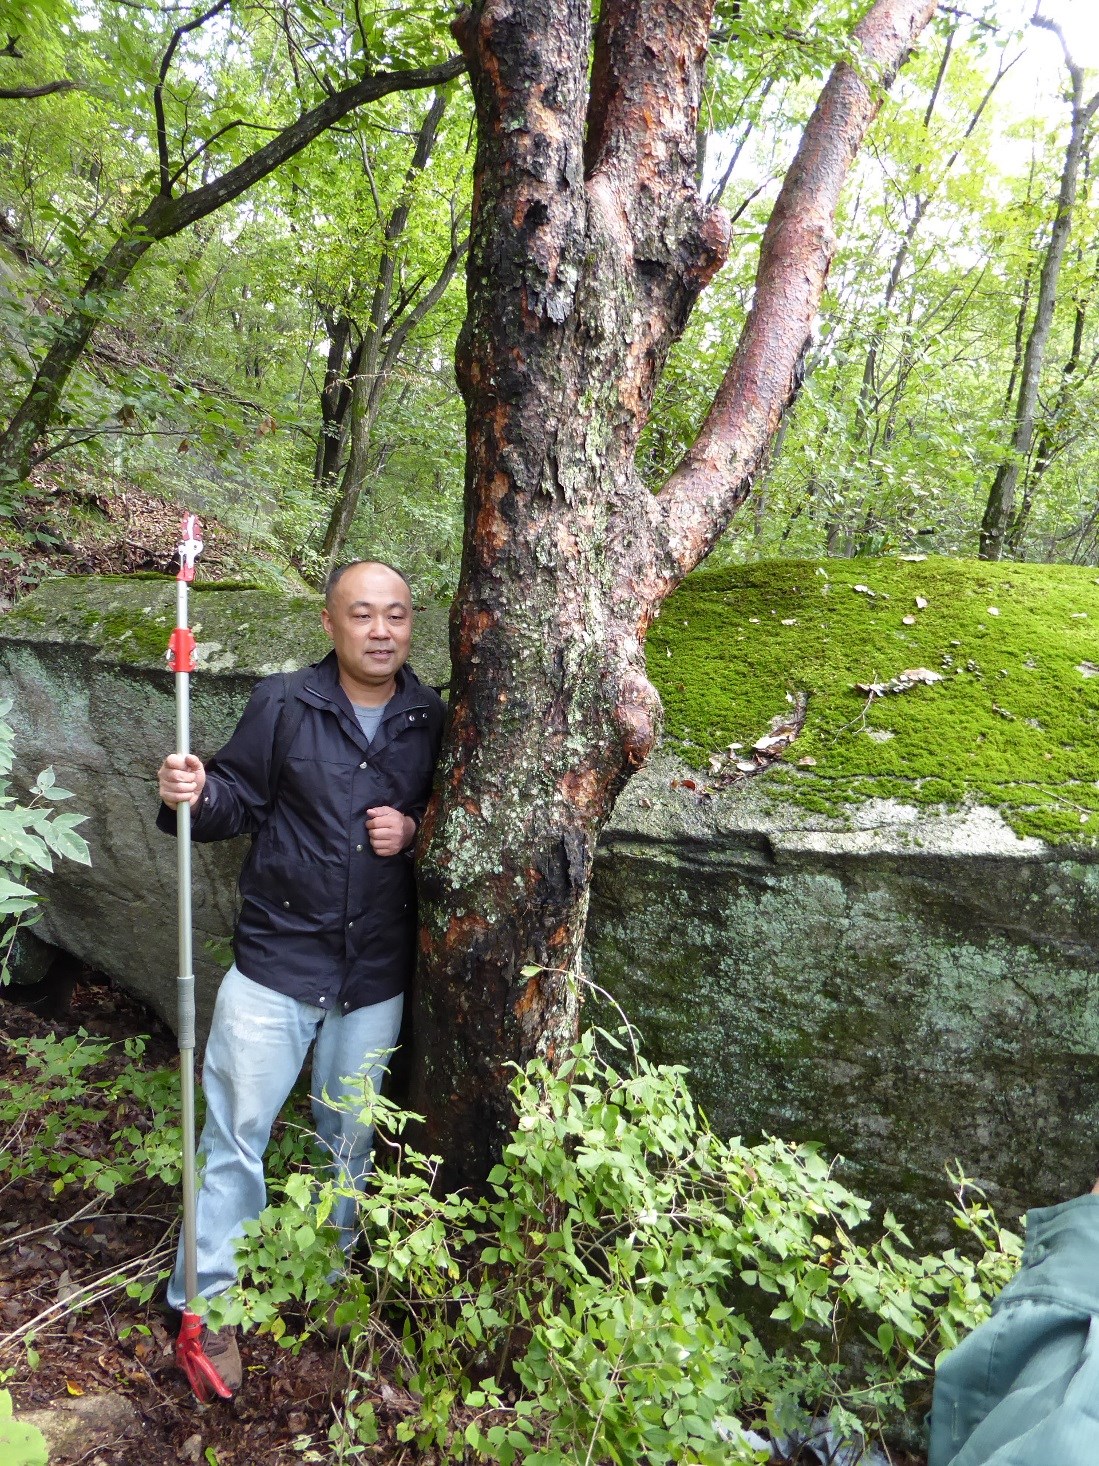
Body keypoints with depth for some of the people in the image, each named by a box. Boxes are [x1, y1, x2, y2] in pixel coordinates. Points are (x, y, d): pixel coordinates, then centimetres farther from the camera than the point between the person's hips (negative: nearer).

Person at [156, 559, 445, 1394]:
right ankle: (209, 1302, 28)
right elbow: (240, 798, -4)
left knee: (350, 1136, 19)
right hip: (278, 957, -2)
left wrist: (415, 829, -12)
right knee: (237, 1131, 7)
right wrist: (194, 797, -25)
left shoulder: (432, 720, -2)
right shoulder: (283, 706, -8)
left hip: (377, 972, 3)